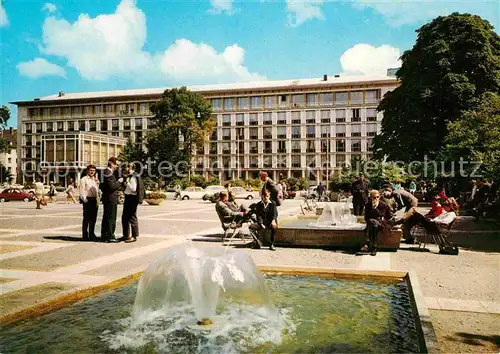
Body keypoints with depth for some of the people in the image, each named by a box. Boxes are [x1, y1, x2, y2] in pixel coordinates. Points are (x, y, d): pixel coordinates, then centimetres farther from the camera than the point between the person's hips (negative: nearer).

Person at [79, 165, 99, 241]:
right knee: (86, 218, -3)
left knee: (93, 218, 10)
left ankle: (91, 234, 20)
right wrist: (84, 200, -14)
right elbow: (82, 191, -8)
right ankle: (85, 235, 3)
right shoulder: (84, 179, -1)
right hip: (87, 200, -6)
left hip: (94, 200, 6)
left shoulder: (95, 179, 19)